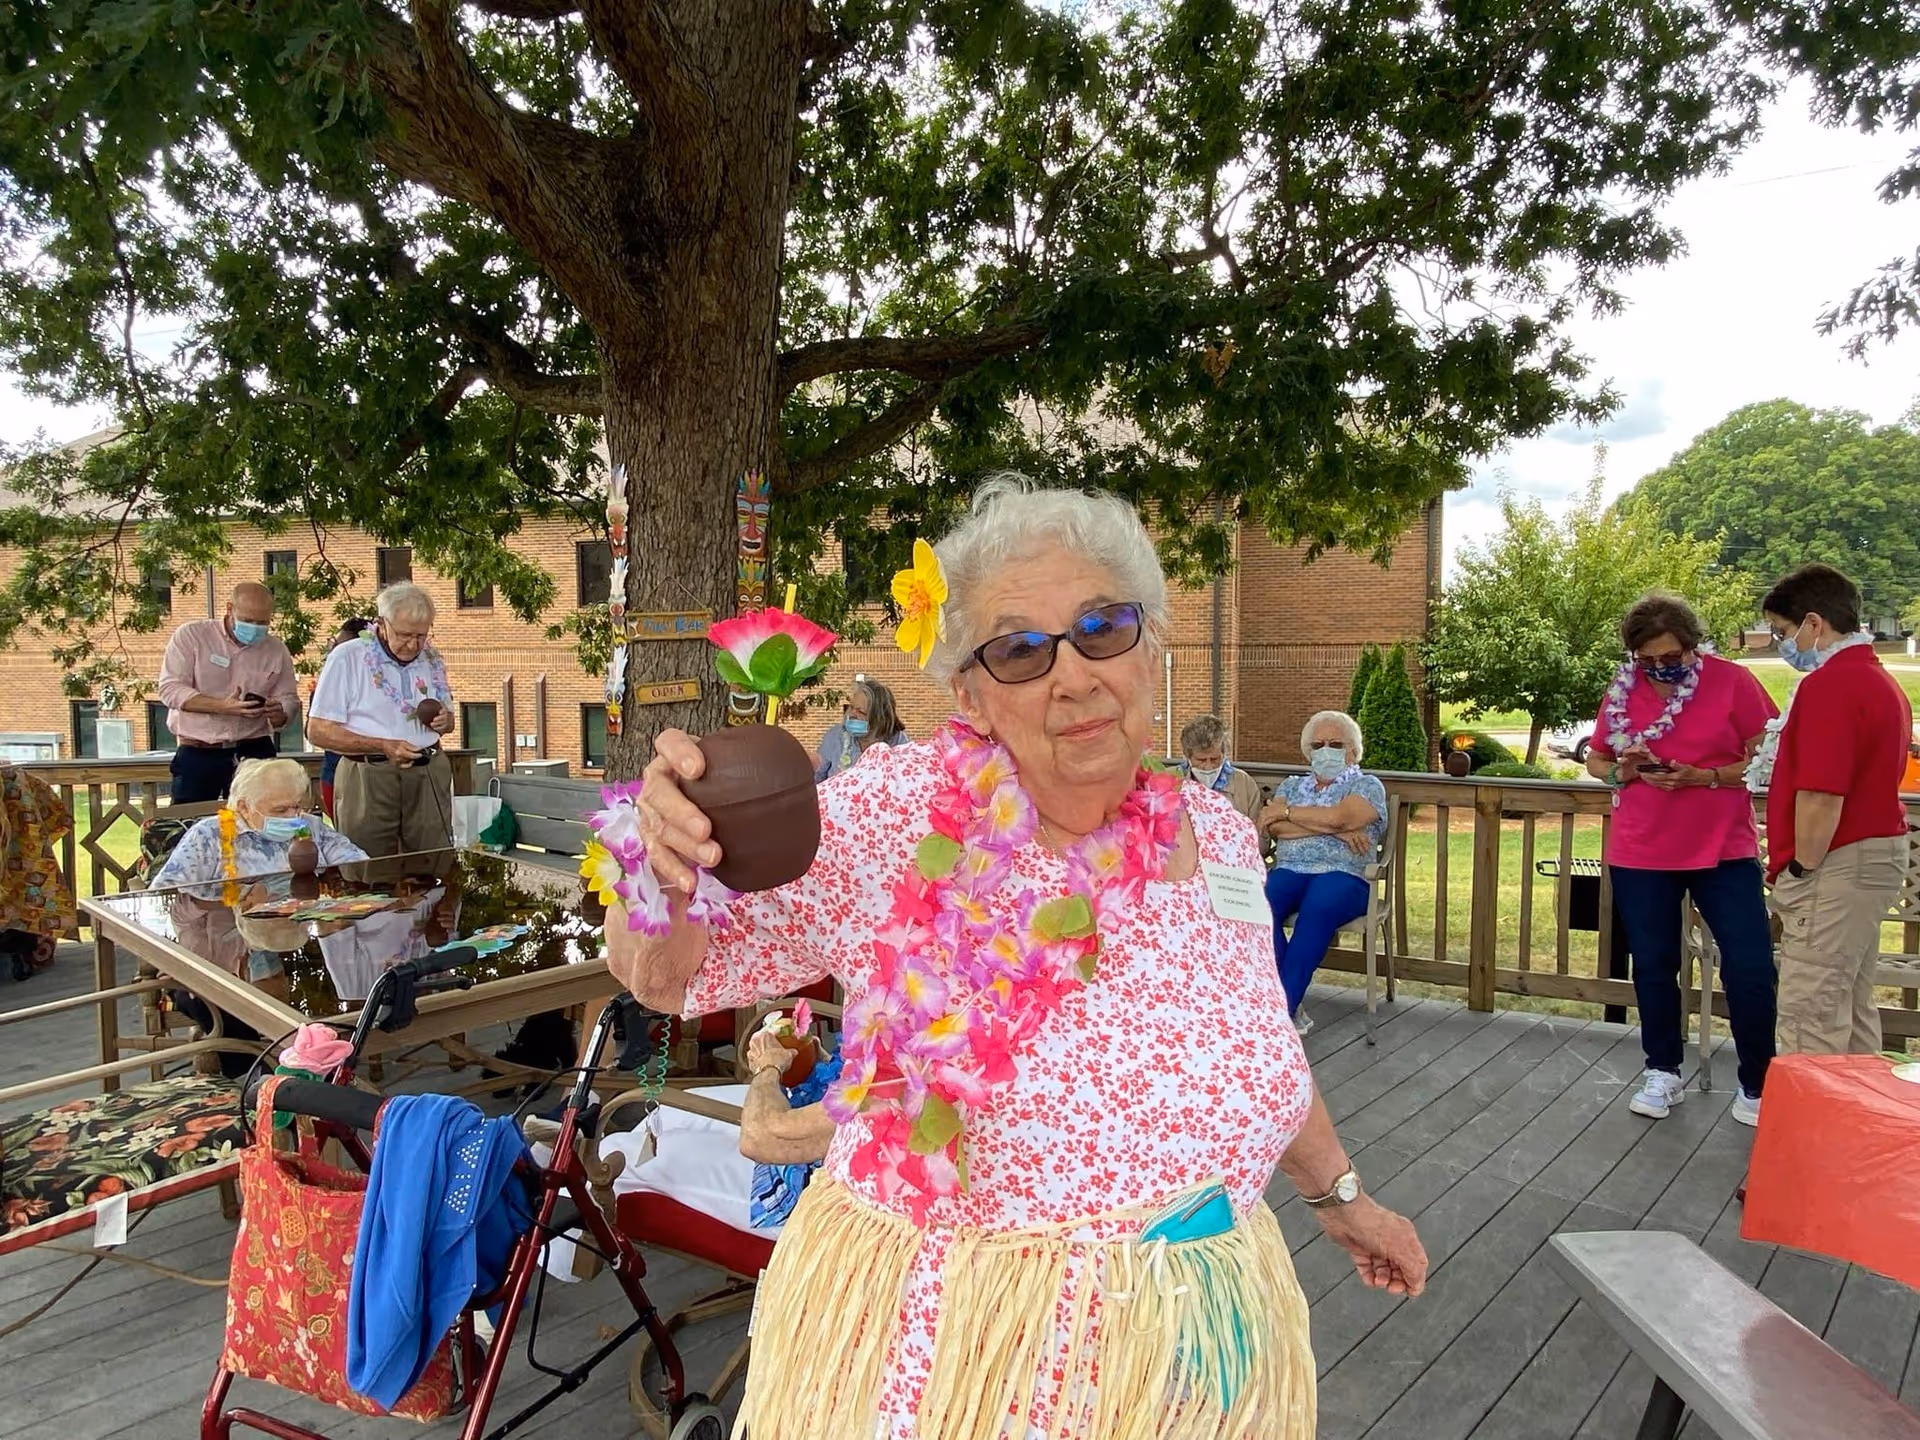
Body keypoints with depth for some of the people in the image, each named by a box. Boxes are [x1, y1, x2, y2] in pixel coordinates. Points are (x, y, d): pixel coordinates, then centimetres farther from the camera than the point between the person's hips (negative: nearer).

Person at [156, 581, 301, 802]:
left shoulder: (277, 649, 8)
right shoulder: (191, 635, -2)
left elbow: (289, 700, 9)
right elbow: (170, 689, -10)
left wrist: (278, 713, -16)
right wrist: (223, 707, -23)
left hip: (253, 752, 3)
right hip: (197, 755, -2)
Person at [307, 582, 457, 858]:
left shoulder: (431, 659, 13)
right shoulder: (347, 657, -4)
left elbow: (447, 719, 25)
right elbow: (318, 731, -7)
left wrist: (443, 720, 0)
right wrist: (383, 747, -16)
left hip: (429, 775, 4)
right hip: (368, 780, -4)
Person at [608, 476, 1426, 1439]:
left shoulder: (1217, 839, -4)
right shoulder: (890, 815, -18)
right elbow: (663, 973, -12)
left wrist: (1337, 1190, 27)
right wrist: (671, 875, -35)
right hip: (936, 1356, -3)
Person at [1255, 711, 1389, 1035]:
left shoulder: (1367, 786, 13)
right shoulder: (1291, 785, 25)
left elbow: (1337, 817, -9)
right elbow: (1274, 827, 4)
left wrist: (1284, 811, 3)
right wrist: (1334, 830, -6)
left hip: (1343, 876, -3)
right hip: (1289, 871, 3)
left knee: (1319, 907, -38)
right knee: (1260, 903, -32)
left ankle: (1284, 1008, -38)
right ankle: (1287, 1010, -33)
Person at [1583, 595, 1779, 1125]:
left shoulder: (1731, 680, -7)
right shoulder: (1623, 690, 0)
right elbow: (1595, 760, 11)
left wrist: (1700, 777, -20)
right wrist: (1621, 770, -11)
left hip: (1724, 851, -2)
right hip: (1640, 854, 2)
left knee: (1751, 970, -2)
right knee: (1654, 967, 10)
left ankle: (1757, 1089, 13)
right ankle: (1663, 1074, 27)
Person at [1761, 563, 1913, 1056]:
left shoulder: (1829, 686, -18)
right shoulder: (1883, 681, 15)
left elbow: (1821, 796, -25)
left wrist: (1800, 869, -14)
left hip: (1837, 864, -10)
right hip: (1878, 851, 10)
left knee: (1812, 1015, -5)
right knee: (1853, 1008, 16)